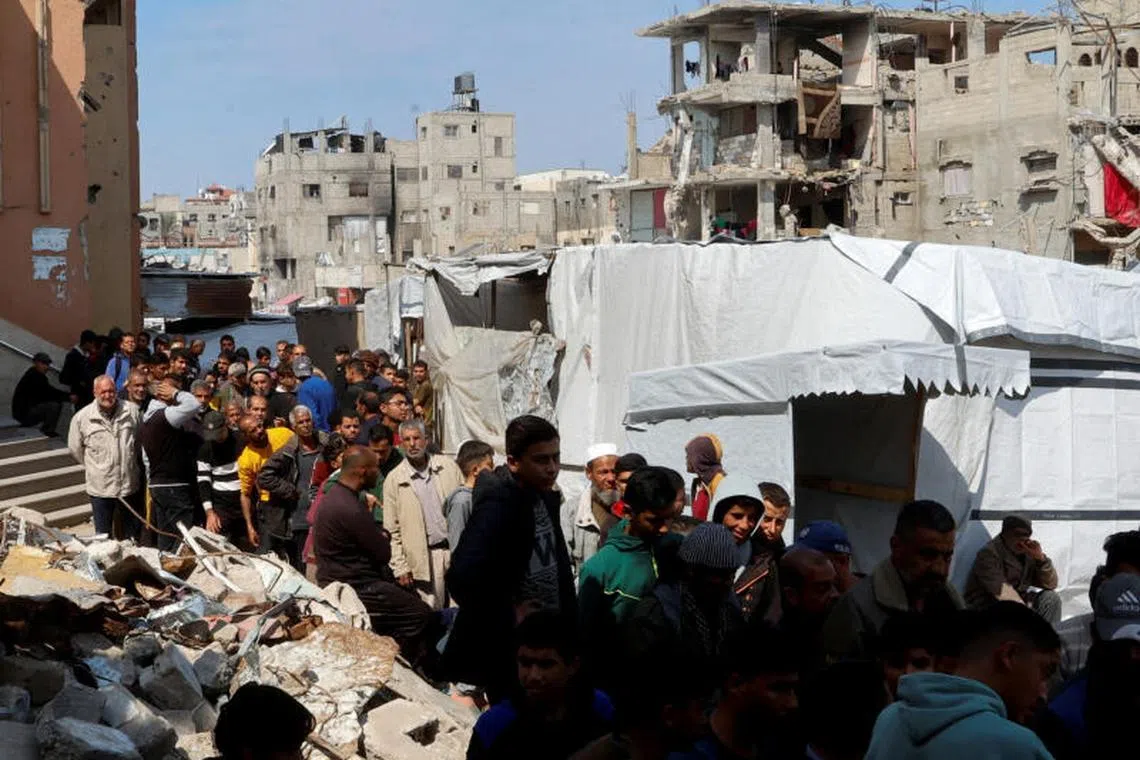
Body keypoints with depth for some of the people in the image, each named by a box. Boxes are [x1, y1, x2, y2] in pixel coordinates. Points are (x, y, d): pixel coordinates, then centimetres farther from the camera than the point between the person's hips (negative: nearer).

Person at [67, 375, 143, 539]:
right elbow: (75, 448, 5)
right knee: (103, 537, 7)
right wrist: (92, 466, 9)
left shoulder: (132, 411, -2)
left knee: (132, 536, 15)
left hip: (130, 484, 2)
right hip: (100, 487, -1)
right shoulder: (82, 418, -6)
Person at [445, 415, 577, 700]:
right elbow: (461, 579, -33)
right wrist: (509, 614, -20)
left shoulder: (546, 497, 4)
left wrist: (570, 620, 3)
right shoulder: (499, 503, -22)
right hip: (506, 649, -8)